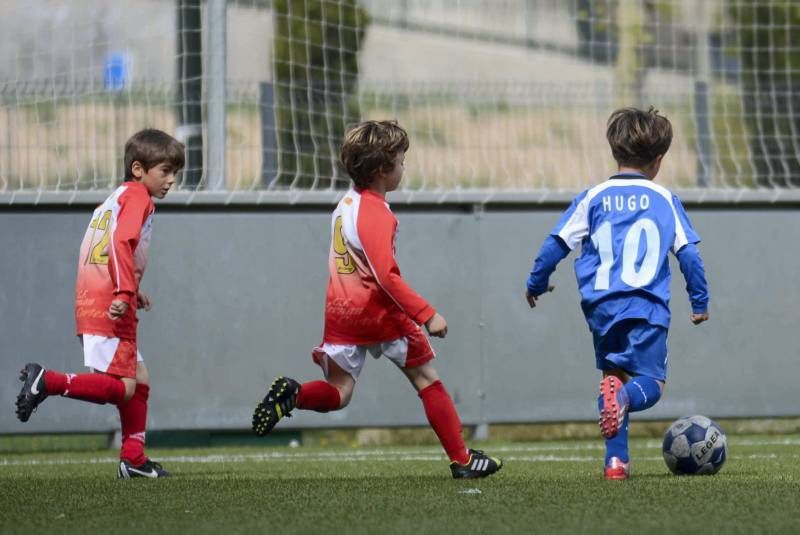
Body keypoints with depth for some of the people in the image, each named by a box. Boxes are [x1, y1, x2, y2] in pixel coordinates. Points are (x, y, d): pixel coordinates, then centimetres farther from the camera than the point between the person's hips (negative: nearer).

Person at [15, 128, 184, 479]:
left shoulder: (114, 199, 23)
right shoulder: (138, 197, -5)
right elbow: (122, 242, -21)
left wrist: (131, 292, 25)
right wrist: (124, 292, -28)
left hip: (91, 304, 10)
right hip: (110, 309, -10)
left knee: (139, 380, 14)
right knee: (123, 387, -13)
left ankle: (134, 460, 13)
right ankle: (47, 382, -17)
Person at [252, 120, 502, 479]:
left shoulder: (346, 203, 10)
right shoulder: (376, 213, -17)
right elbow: (386, 275, -25)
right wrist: (427, 315, -26)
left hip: (340, 312, 7)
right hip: (379, 311, -7)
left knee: (337, 394, 6)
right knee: (428, 380, 8)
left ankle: (292, 394, -24)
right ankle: (462, 460, 10)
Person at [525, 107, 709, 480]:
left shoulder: (592, 199, 9)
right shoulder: (665, 200, 8)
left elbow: (556, 244, 8)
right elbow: (689, 254, 8)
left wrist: (536, 283, 25)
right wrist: (700, 302, 19)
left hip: (601, 307, 2)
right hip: (648, 308, -2)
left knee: (614, 375, 17)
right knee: (650, 382, -1)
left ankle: (616, 460, 3)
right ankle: (625, 397, -39)